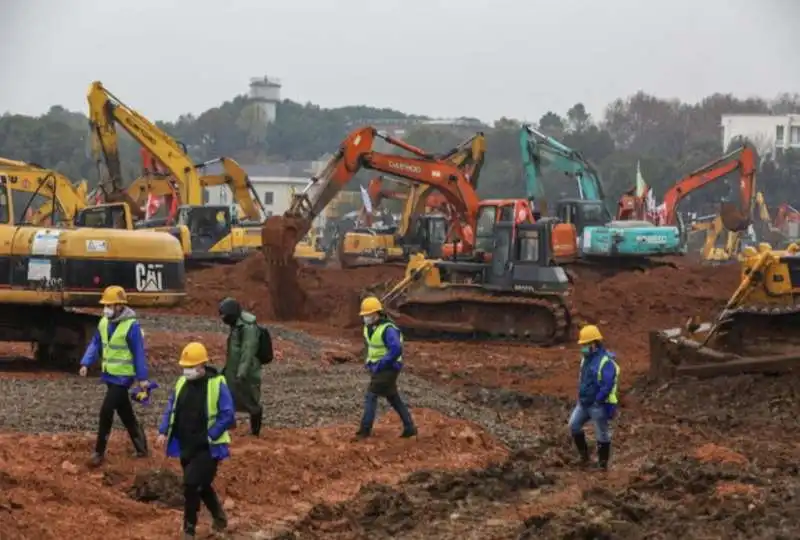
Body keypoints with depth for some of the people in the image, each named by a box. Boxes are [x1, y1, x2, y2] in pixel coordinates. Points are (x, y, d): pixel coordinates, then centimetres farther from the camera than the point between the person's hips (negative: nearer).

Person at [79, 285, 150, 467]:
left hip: (123, 377, -7)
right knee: (126, 414, 15)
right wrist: (86, 363, -5)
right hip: (109, 375, 8)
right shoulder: (104, 323, 5)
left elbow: (139, 353, -14)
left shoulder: (131, 326, -17)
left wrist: (142, 377, -12)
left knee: (106, 411, -11)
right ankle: (141, 448, 28)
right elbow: (95, 344, 9)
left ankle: (99, 452, -3)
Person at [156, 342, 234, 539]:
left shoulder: (217, 384, -13)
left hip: (208, 447, -6)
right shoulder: (181, 383, 5)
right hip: (186, 447, 6)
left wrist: (210, 436, -20)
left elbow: (228, 415, -14)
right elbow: (171, 409, 13)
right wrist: (163, 432, 0)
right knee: (201, 485, 17)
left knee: (192, 484, -14)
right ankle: (219, 516, 41)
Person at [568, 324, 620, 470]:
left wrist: (596, 401, -23)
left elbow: (607, 386, -25)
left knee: (602, 434, 3)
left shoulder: (606, 362, -20)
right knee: (574, 425, 6)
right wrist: (581, 396, 15)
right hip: (584, 403, 9)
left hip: (599, 405, -9)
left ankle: (602, 464, 13)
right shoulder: (586, 358, 8)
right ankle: (584, 455, 19)